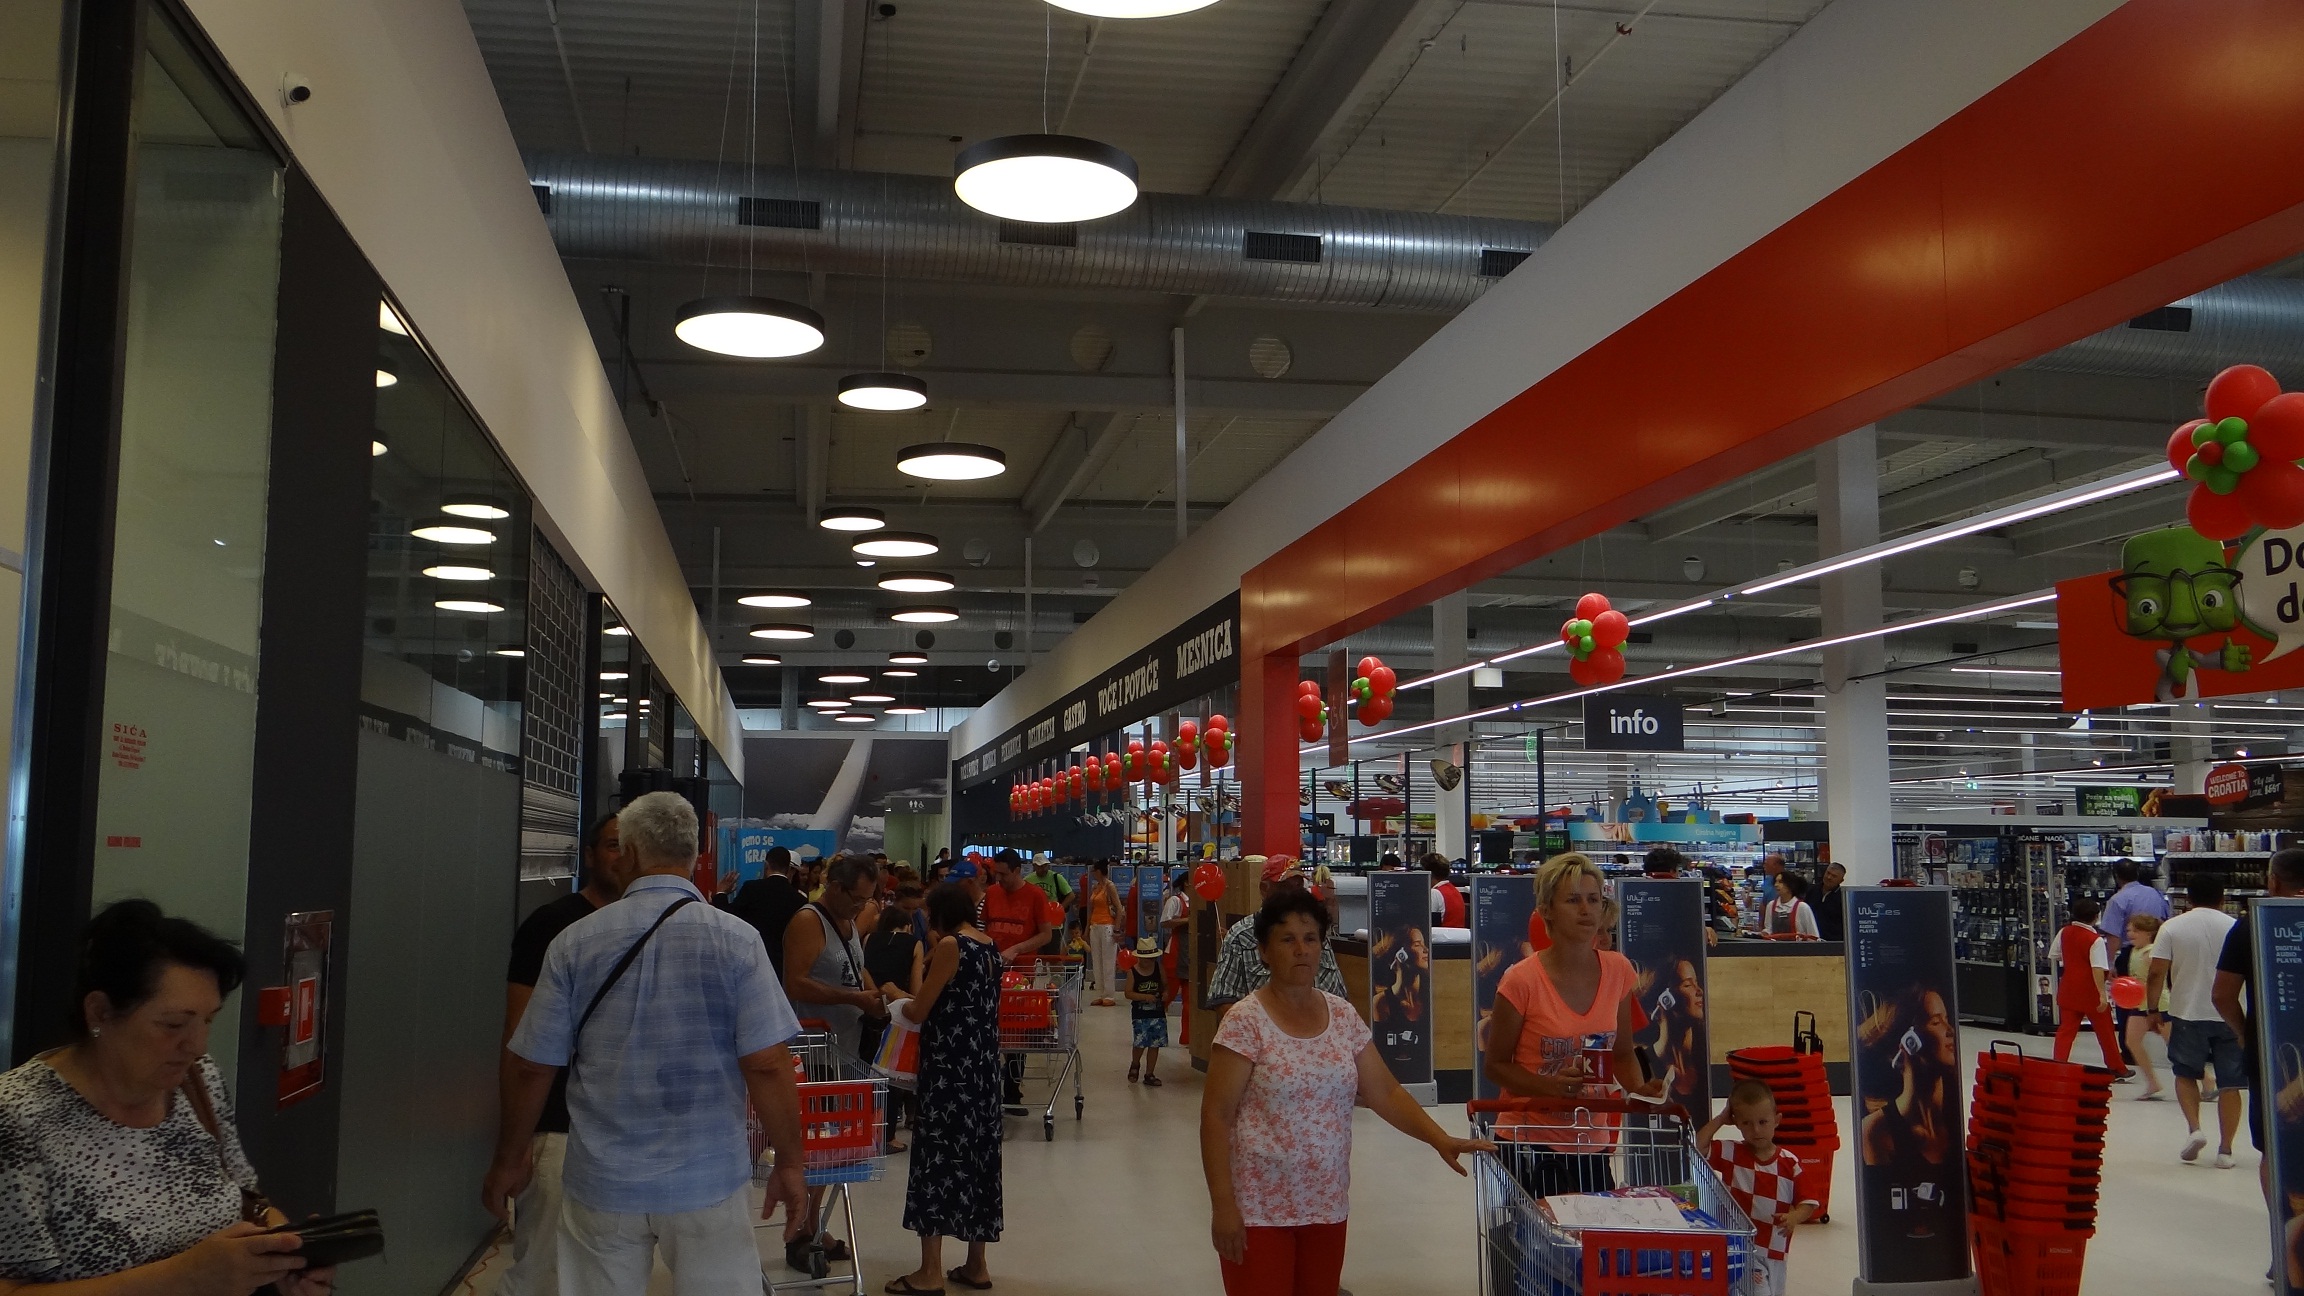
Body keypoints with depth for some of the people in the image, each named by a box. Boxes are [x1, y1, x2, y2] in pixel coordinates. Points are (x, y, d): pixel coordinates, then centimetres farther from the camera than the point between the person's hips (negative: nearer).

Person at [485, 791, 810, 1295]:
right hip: (708, 1178, -2)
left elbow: (531, 1068, -1)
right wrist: (789, 1163, -2)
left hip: (602, 1180, 2)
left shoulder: (575, 943, -5)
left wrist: (509, 1160, 13)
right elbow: (767, 1066, -13)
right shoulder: (736, 939, -10)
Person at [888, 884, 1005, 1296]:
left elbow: (919, 1012, -11)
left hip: (949, 1065, -8)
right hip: (983, 1064, 8)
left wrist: (902, 1005, 9)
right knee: (977, 1152, 12)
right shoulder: (991, 946, 9)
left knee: (938, 1153, -2)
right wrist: (922, 1002, 17)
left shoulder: (950, 945, -13)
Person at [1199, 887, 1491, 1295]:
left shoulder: (1343, 1016, 4)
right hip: (1258, 1209, -5)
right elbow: (1216, 1116, -12)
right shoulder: (1245, 1021, -12)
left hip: (1327, 1206, 5)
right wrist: (1222, 1206, -16)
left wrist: (1440, 1140, -8)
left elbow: (1384, 1092, 6)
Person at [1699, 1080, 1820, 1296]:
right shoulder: (1730, 1153, -3)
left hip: (1774, 1252, 3)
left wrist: (1794, 1217, -20)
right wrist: (1719, 1120, -9)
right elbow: (1697, 1149, -14)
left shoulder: (1790, 1163, -1)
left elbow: (1808, 1201, 1)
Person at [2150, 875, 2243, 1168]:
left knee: (2185, 1073, 18)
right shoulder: (2235, 927, -1)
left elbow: (2157, 973, -8)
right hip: (2230, 1016, 1)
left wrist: (2154, 1009, 3)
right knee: (2229, 1083, 8)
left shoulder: (2172, 927, -3)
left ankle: (2194, 1129, 1)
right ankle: (2225, 1149, 9)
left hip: (2187, 1014, -1)